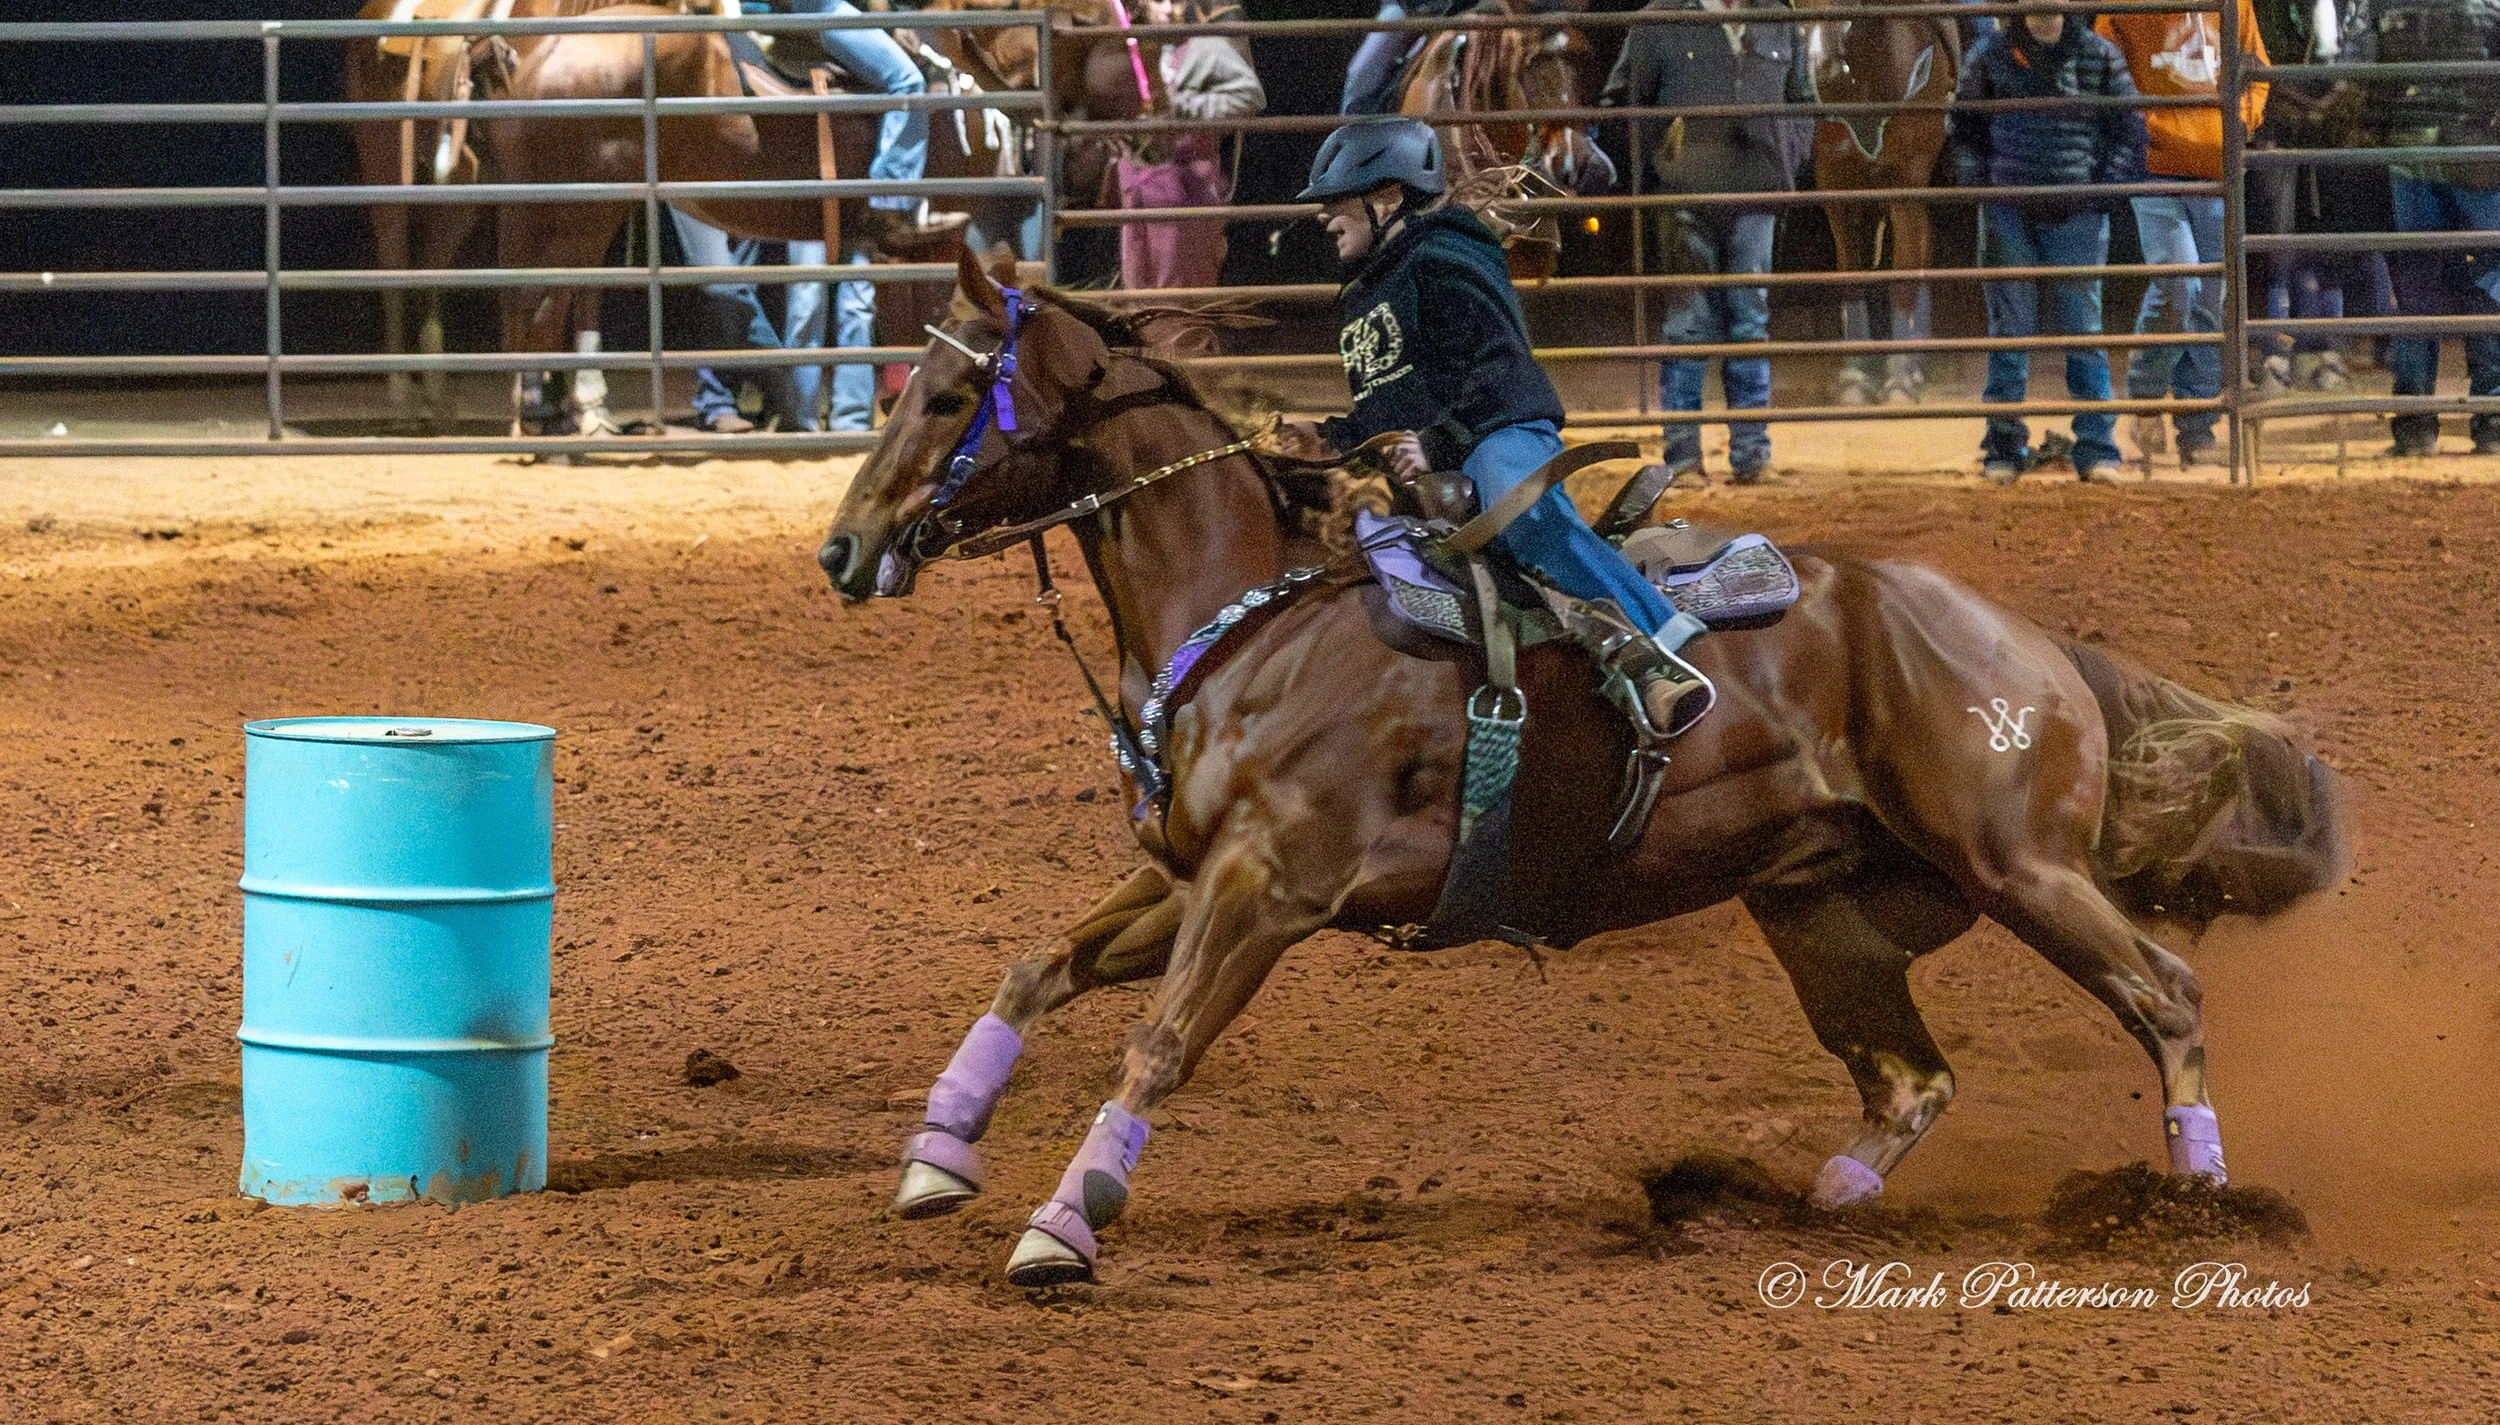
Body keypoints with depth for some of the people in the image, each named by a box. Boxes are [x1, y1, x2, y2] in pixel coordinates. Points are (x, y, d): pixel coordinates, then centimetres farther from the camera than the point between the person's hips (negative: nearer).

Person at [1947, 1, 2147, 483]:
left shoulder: (2099, 56, 2)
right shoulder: (1991, 54, 3)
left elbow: (2129, 128, 7)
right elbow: (1963, 127, 11)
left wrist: (2108, 186, -5)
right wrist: (1976, 181, -2)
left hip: (2077, 214, -1)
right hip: (2008, 214, 1)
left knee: (2083, 332, 1)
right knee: (2009, 332, 4)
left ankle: (2096, 449, 5)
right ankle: (2004, 448, 10)